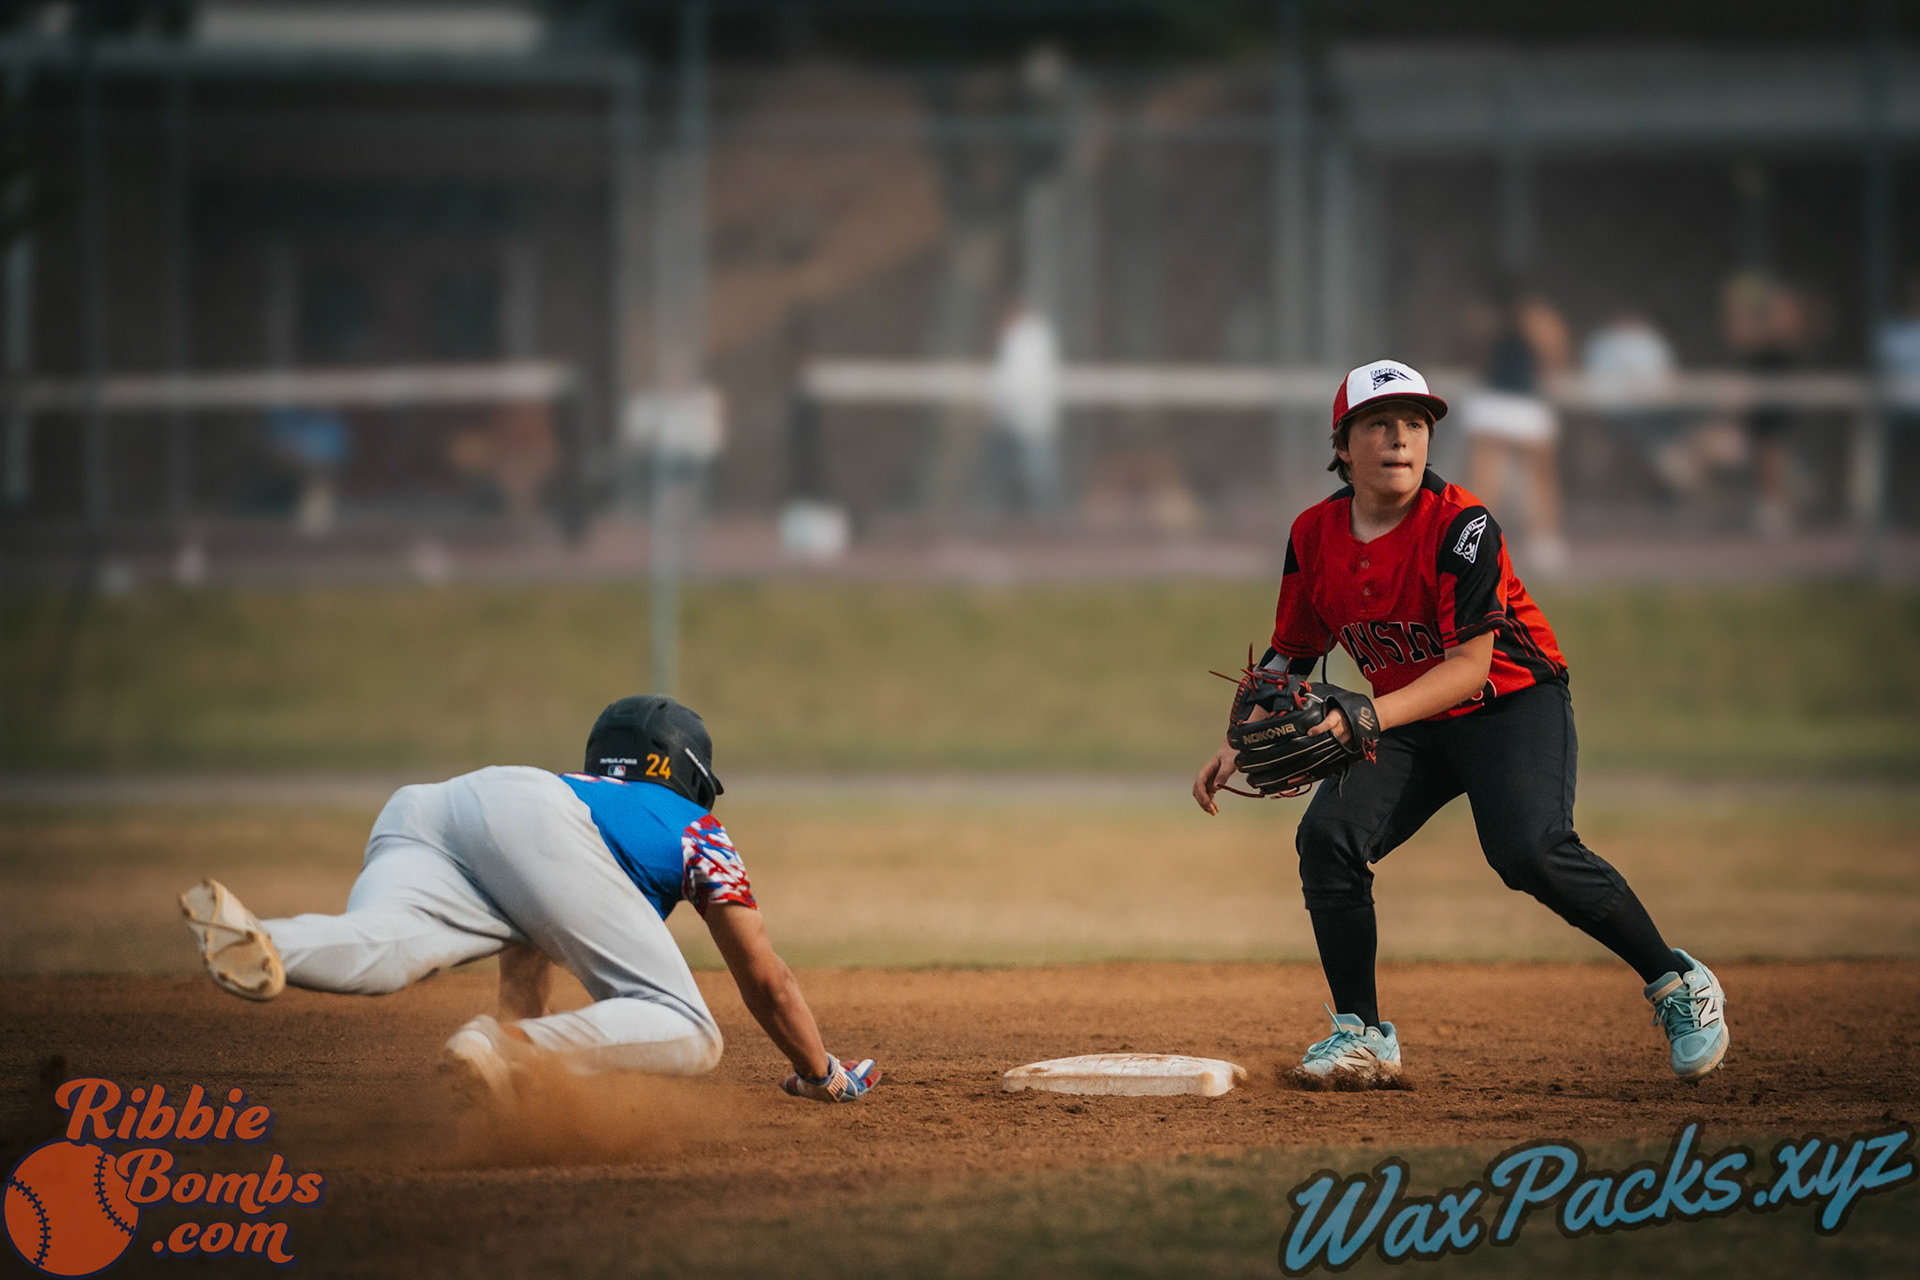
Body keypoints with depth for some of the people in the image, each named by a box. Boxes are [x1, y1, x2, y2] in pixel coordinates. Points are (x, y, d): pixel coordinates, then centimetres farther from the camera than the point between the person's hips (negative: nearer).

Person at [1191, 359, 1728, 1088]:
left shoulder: (1459, 525, -22)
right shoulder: (1315, 535, -4)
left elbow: (1471, 665, -27)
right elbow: (1290, 657, 9)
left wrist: (1371, 716, -39)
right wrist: (1238, 748, -3)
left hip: (1512, 703, -5)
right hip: (1408, 723, 6)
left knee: (1529, 850, -28)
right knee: (1328, 836, -16)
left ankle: (1678, 985, -10)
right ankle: (1362, 1036, -1)